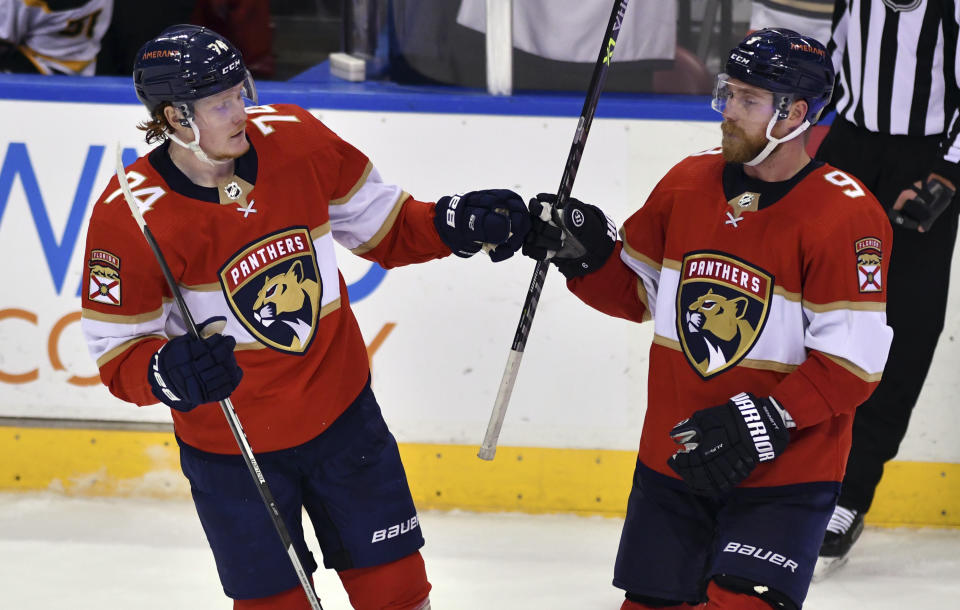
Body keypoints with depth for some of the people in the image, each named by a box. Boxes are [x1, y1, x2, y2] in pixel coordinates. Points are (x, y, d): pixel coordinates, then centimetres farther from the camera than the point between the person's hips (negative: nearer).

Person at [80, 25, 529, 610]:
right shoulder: (130, 216, -20)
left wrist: (460, 222, -13)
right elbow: (117, 350, -13)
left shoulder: (295, 140, -10)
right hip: (230, 445, -3)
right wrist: (168, 373, -33)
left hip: (340, 410, 3)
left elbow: (383, 226, 4)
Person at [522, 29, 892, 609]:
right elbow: (635, 293, 15)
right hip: (671, 461, 6)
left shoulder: (846, 215, -15)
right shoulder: (687, 183, 4)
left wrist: (766, 422, -25)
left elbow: (852, 362, -18)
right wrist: (585, 252, -3)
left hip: (785, 473, -6)